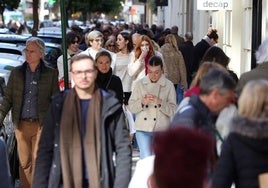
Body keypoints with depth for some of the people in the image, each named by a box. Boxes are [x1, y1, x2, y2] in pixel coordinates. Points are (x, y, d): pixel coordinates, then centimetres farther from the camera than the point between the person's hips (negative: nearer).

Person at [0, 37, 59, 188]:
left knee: (37, 160, -3)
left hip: (41, 124, -2)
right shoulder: (16, 72, 7)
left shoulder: (51, 74, 2)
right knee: (24, 162, 8)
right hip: (21, 124, 2)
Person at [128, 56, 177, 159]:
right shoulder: (140, 84, 4)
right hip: (143, 128, 0)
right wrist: (142, 102, -15)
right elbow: (131, 107, 4)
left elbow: (173, 111, -5)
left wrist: (160, 102, -20)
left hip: (161, 129, 0)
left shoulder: (169, 85, 0)